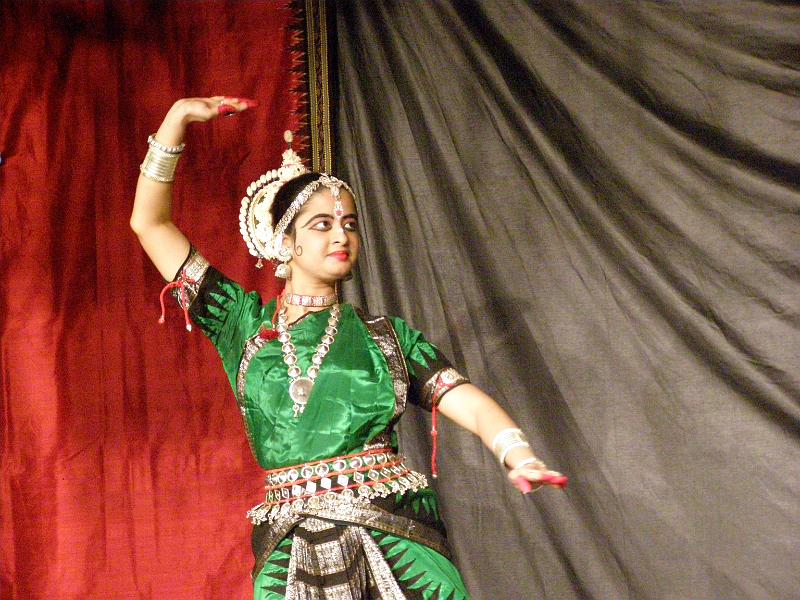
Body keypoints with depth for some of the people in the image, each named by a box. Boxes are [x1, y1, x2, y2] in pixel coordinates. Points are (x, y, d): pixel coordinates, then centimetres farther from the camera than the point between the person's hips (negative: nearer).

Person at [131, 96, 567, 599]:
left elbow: (472, 405, -2)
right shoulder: (245, 324, 9)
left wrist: (520, 456, -23)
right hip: (290, 555, 0)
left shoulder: (384, 334, 10)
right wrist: (177, 118, 4)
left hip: (398, 544, 0)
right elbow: (151, 223, 10)